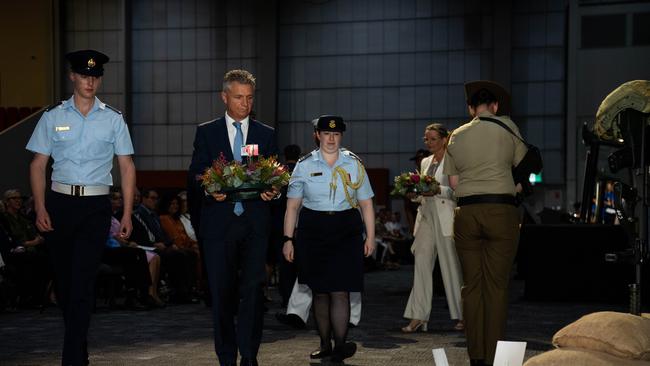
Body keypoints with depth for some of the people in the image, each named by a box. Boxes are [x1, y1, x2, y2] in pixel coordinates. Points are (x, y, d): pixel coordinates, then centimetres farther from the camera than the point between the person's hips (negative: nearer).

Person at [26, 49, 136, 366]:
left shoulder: (113, 119, 5)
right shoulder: (53, 116, 6)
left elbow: (127, 167, 6)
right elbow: (38, 165, 6)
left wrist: (127, 213, -1)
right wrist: (40, 208, -6)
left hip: (96, 206, -2)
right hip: (59, 202, 2)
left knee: (83, 281, -10)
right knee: (62, 279, 11)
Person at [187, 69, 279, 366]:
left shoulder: (266, 135, 13)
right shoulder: (206, 133, 9)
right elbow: (195, 177, 4)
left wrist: (273, 191, -11)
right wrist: (210, 191, -17)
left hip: (255, 222, 0)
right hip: (218, 223, 0)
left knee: (253, 287, -11)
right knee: (222, 294, 4)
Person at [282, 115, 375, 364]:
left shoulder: (354, 165, 6)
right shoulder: (304, 165, 4)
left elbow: (366, 203, 8)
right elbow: (292, 205, 3)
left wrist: (370, 237, 1)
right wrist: (288, 239, -2)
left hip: (346, 231, -1)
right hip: (313, 231, 1)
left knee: (340, 291, -10)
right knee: (320, 291, 8)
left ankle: (340, 345, -11)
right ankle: (325, 345, 17)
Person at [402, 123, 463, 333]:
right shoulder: (425, 162, 18)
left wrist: (439, 190, -23)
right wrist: (415, 194, 2)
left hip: (446, 219, -7)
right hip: (426, 217, 7)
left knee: (452, 266, 0)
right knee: (421, 263, -1)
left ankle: (462, 316, 11)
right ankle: (418, 316, 0)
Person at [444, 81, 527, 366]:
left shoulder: (456, 136, 10)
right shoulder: (507, 127, 3)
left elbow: (453, 182, 11)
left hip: (466, 212, 2)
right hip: (502, 211, -2)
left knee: (472, 285, 7)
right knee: (497, 285, -1)